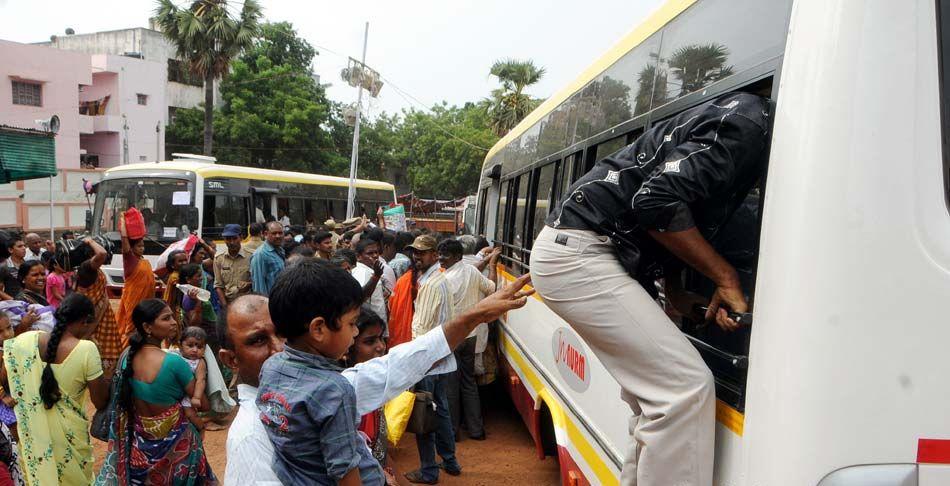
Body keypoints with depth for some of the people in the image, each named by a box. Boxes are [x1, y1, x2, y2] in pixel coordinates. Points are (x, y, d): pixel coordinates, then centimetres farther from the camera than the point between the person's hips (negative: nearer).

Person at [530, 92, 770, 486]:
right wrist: (725, 276, -10)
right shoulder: (750, 120, -9)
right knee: (687, 387, -12)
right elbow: (657, 201, -20)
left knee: (657, 396, 9)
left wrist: (721, 289, 10)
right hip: (578, 254, -10)